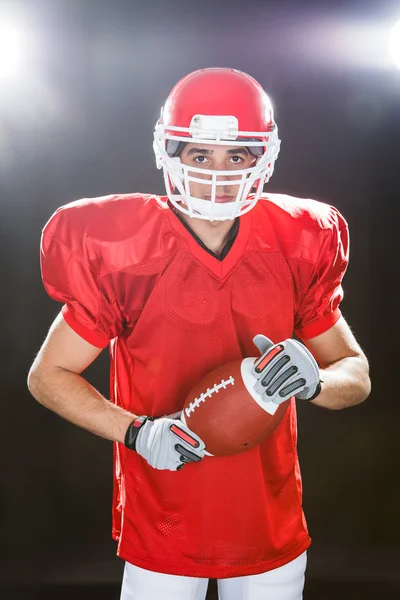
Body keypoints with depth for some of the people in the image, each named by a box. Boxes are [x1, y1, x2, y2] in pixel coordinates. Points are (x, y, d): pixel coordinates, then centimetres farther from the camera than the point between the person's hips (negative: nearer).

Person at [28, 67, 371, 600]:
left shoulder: (299, 249, -7)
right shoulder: (119, 253, -15)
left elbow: (357, 374, 2)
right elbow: (47, 376, -5)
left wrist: (314, 381, -21)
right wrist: (135, 431, -20)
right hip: (160, 532, -2)